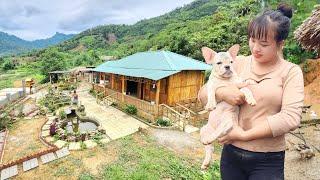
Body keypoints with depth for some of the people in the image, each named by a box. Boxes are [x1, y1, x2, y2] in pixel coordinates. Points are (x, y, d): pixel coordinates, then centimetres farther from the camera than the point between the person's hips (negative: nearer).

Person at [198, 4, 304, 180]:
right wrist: (221, 92, -23)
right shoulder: (238, 63, 0)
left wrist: (245, 135, -19)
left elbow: (291, 117, -16)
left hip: (268, 161, -2)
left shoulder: (291, 71, -4)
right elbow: (202, 94, -3)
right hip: (231, 152, 3)